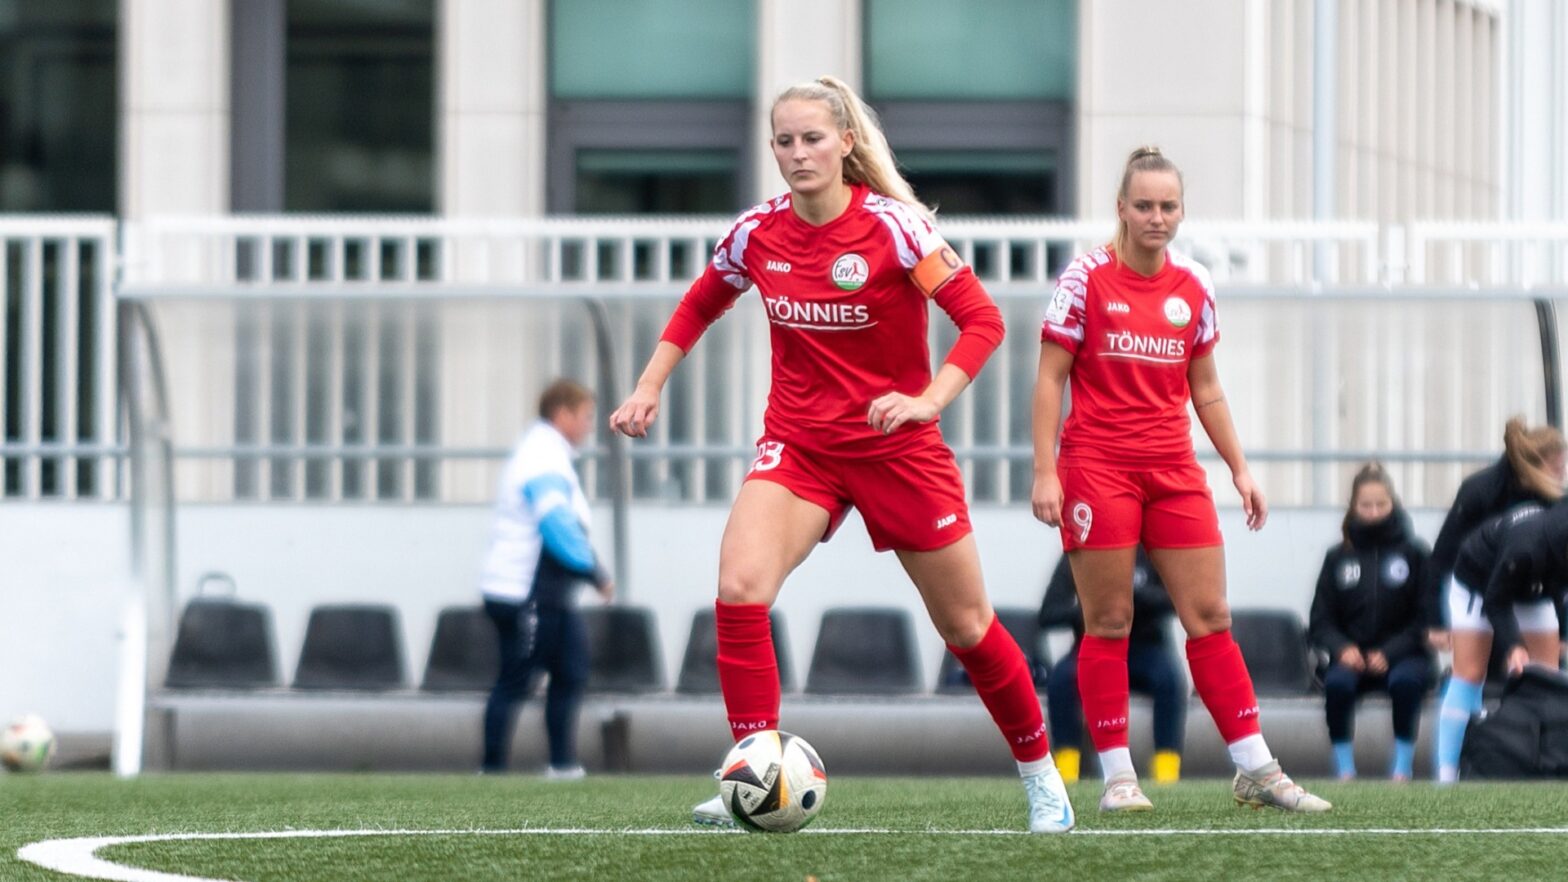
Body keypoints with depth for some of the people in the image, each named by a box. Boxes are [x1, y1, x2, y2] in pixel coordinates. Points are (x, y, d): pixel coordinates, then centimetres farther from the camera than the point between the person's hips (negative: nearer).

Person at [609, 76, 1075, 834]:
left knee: (967, 626, 8)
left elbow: (982, 320, -15)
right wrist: (648, 388, 7)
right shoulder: (757, 233, -3)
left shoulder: (894, 225, -15)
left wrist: (928, 400, -27)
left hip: (896, 449, -2)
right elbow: (697, 307, 16)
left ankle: (1040, 775, 29)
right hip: (798, 444, 2)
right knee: (738, 589, -24)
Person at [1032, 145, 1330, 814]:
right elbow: (1049, 379, -4)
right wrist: (1045, 471, -11)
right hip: (1097, 468, -4)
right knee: (1108, 621, -3)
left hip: (1174, 470, 4)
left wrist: (1240, 468, 12)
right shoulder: (1086, 278, -4)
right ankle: (1118, 775, 2)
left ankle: (1255, 769, 3)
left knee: (1210, 617, 1)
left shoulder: (1193, 288, 9)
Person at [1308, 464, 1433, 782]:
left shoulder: (1414, 553, 2)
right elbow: (1320, 621, 7)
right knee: (1337, 683, -32)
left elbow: (1425, 619, -3)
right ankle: (1344, 769, -21)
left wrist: (1389, 653, -17)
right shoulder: (1339, 557, 8)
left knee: (1406, 680, -35)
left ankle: (1402, 767, -22)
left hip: (1401, 656, -1)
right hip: (1353, 656, 1)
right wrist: (1342, 648, -15)